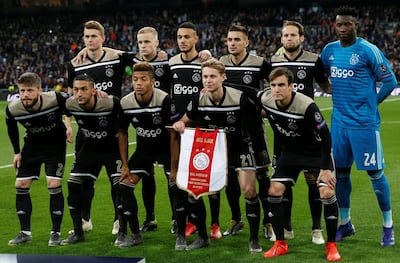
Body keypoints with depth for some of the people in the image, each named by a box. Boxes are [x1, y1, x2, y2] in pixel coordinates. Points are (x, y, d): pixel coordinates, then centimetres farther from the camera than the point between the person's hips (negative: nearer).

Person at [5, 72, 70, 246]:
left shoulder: (55, 99, -31)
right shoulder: (12, 109, -21)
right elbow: (11, 128, 2)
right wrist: (17, 152, 5)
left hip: (55, 144, -3)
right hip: (32, 145, 3)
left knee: (54, 185, -13)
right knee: (21, 185, -2)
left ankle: (56, 232, 1)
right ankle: (25, 232, 9)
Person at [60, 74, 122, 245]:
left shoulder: (111, 103, -30)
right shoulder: (70, 105, -17)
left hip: (112, 148, -4)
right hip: (89, 148, 4)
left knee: (120, 185, -16)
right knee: (73, 184, -2)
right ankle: (77, 232, 11)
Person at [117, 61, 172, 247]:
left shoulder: (164, 99, -26)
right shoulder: (125, 103, -14)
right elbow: (122, 133, 1)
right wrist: (125, 165, 0)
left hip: (166, 148, -4)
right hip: (144, 149, 4)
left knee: (176, 187, -15)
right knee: (124, 186, -7)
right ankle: (134, 234, 4)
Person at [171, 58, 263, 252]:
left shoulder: (240, 98, -23)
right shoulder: (198, 100, -13)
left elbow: (254, 119, -6)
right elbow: (187, 121, 5)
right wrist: (180, 125, -18)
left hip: (238, 147, -3)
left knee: (249, 190, -17)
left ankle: (254, 239, 1)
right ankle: (202, 237, 14)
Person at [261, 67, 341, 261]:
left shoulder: (307, 106, -32)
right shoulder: (266, 100, -15)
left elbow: (324, 136, -24)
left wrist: (325, 168, -23)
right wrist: (278, 156, 12)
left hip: (316, 152, -5)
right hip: (290, 151, 5)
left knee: (327, 193, -18)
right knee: (274, 191, -7)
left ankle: (331, 245, -2)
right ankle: (280, 244, 7)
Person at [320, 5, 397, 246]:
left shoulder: (368, 51, -10)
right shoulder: (329, 51, 6)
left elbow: (390, 81, -5)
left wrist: (371, 103, 0)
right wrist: (340, 98, 12)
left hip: (364, 123, -5)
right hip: (339, 122, 5)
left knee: (375, 172, -1)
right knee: (341, 172, 11)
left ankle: (388, 226, 9)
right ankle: (345, 223, 25)